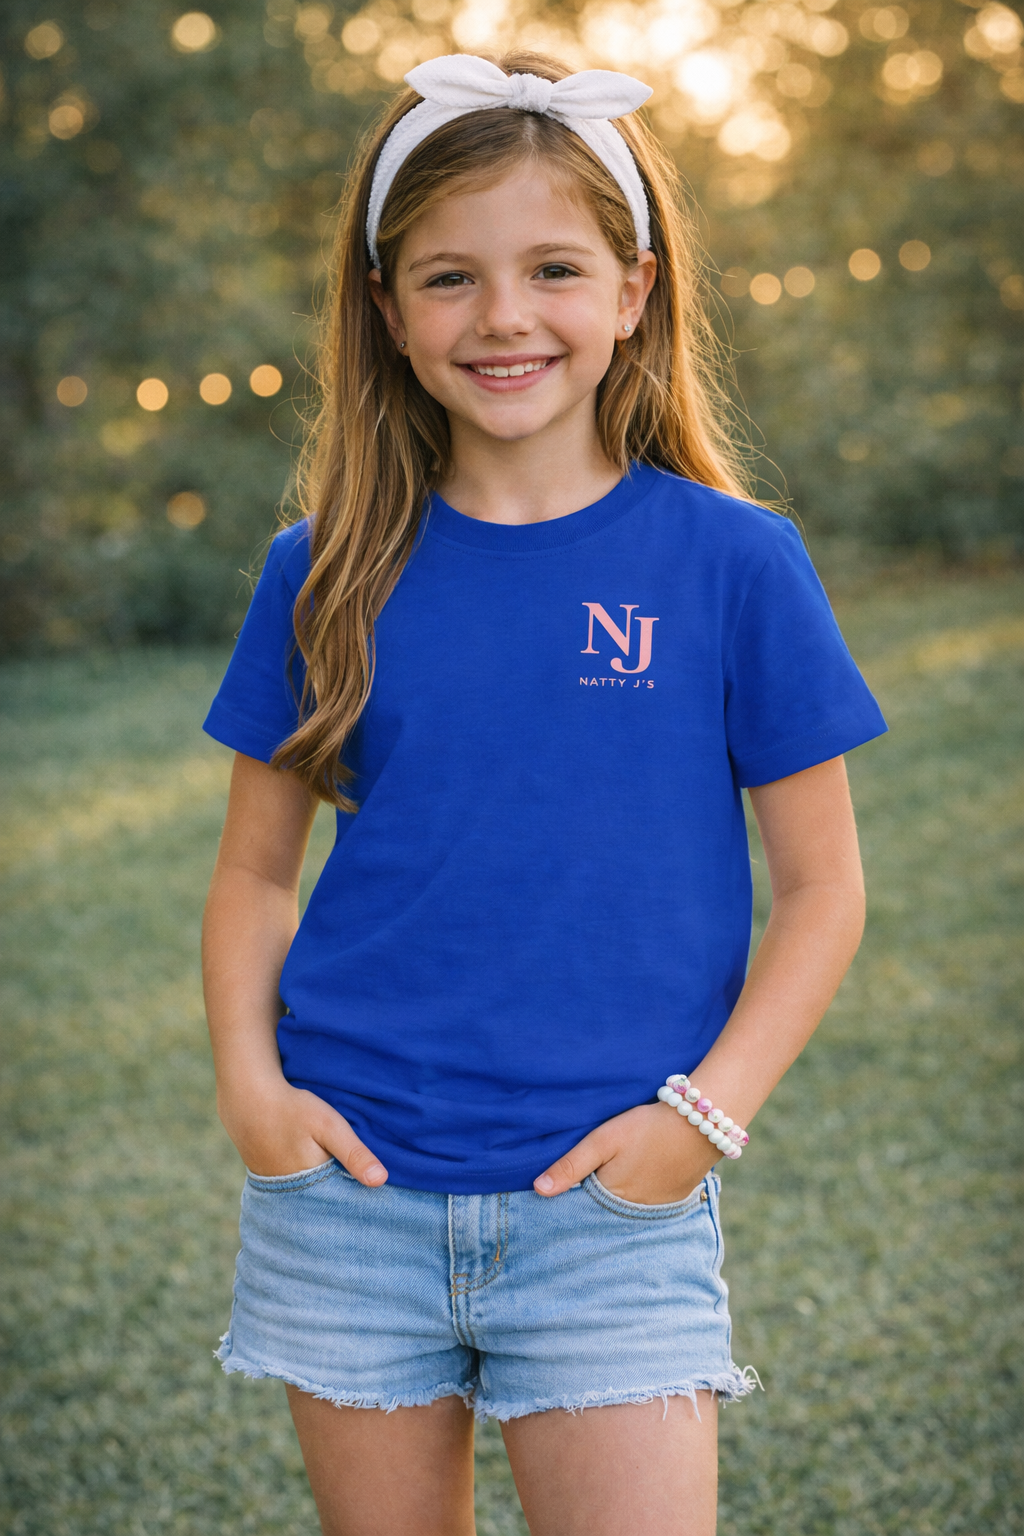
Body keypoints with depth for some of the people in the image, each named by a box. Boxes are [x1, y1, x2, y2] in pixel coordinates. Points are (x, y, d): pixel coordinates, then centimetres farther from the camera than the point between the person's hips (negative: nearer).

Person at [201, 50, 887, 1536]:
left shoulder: (732, 564, -4)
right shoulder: (327, 575, 2)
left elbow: (821, 888, 0)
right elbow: (256, 871, 10)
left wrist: (704, 1115, -11)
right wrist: (247, 1078, -5)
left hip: (613, 1203, -2)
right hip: (350, 1195, 2)